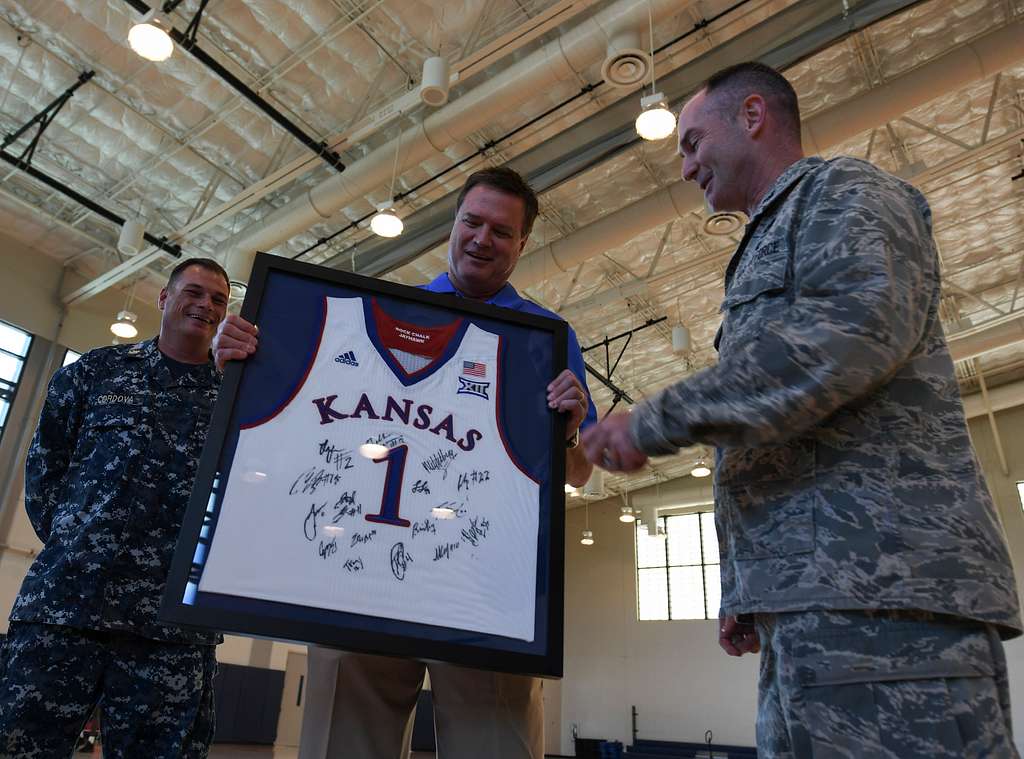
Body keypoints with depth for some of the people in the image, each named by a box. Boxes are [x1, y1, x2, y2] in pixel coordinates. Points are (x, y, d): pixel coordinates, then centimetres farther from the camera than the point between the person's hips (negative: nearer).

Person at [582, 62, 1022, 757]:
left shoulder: (844, 191, 3)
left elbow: (853, 329, -21)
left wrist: (655, 422, -14)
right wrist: (749, 594, 21)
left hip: (879, 585, -9)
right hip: (812, 600, 9)